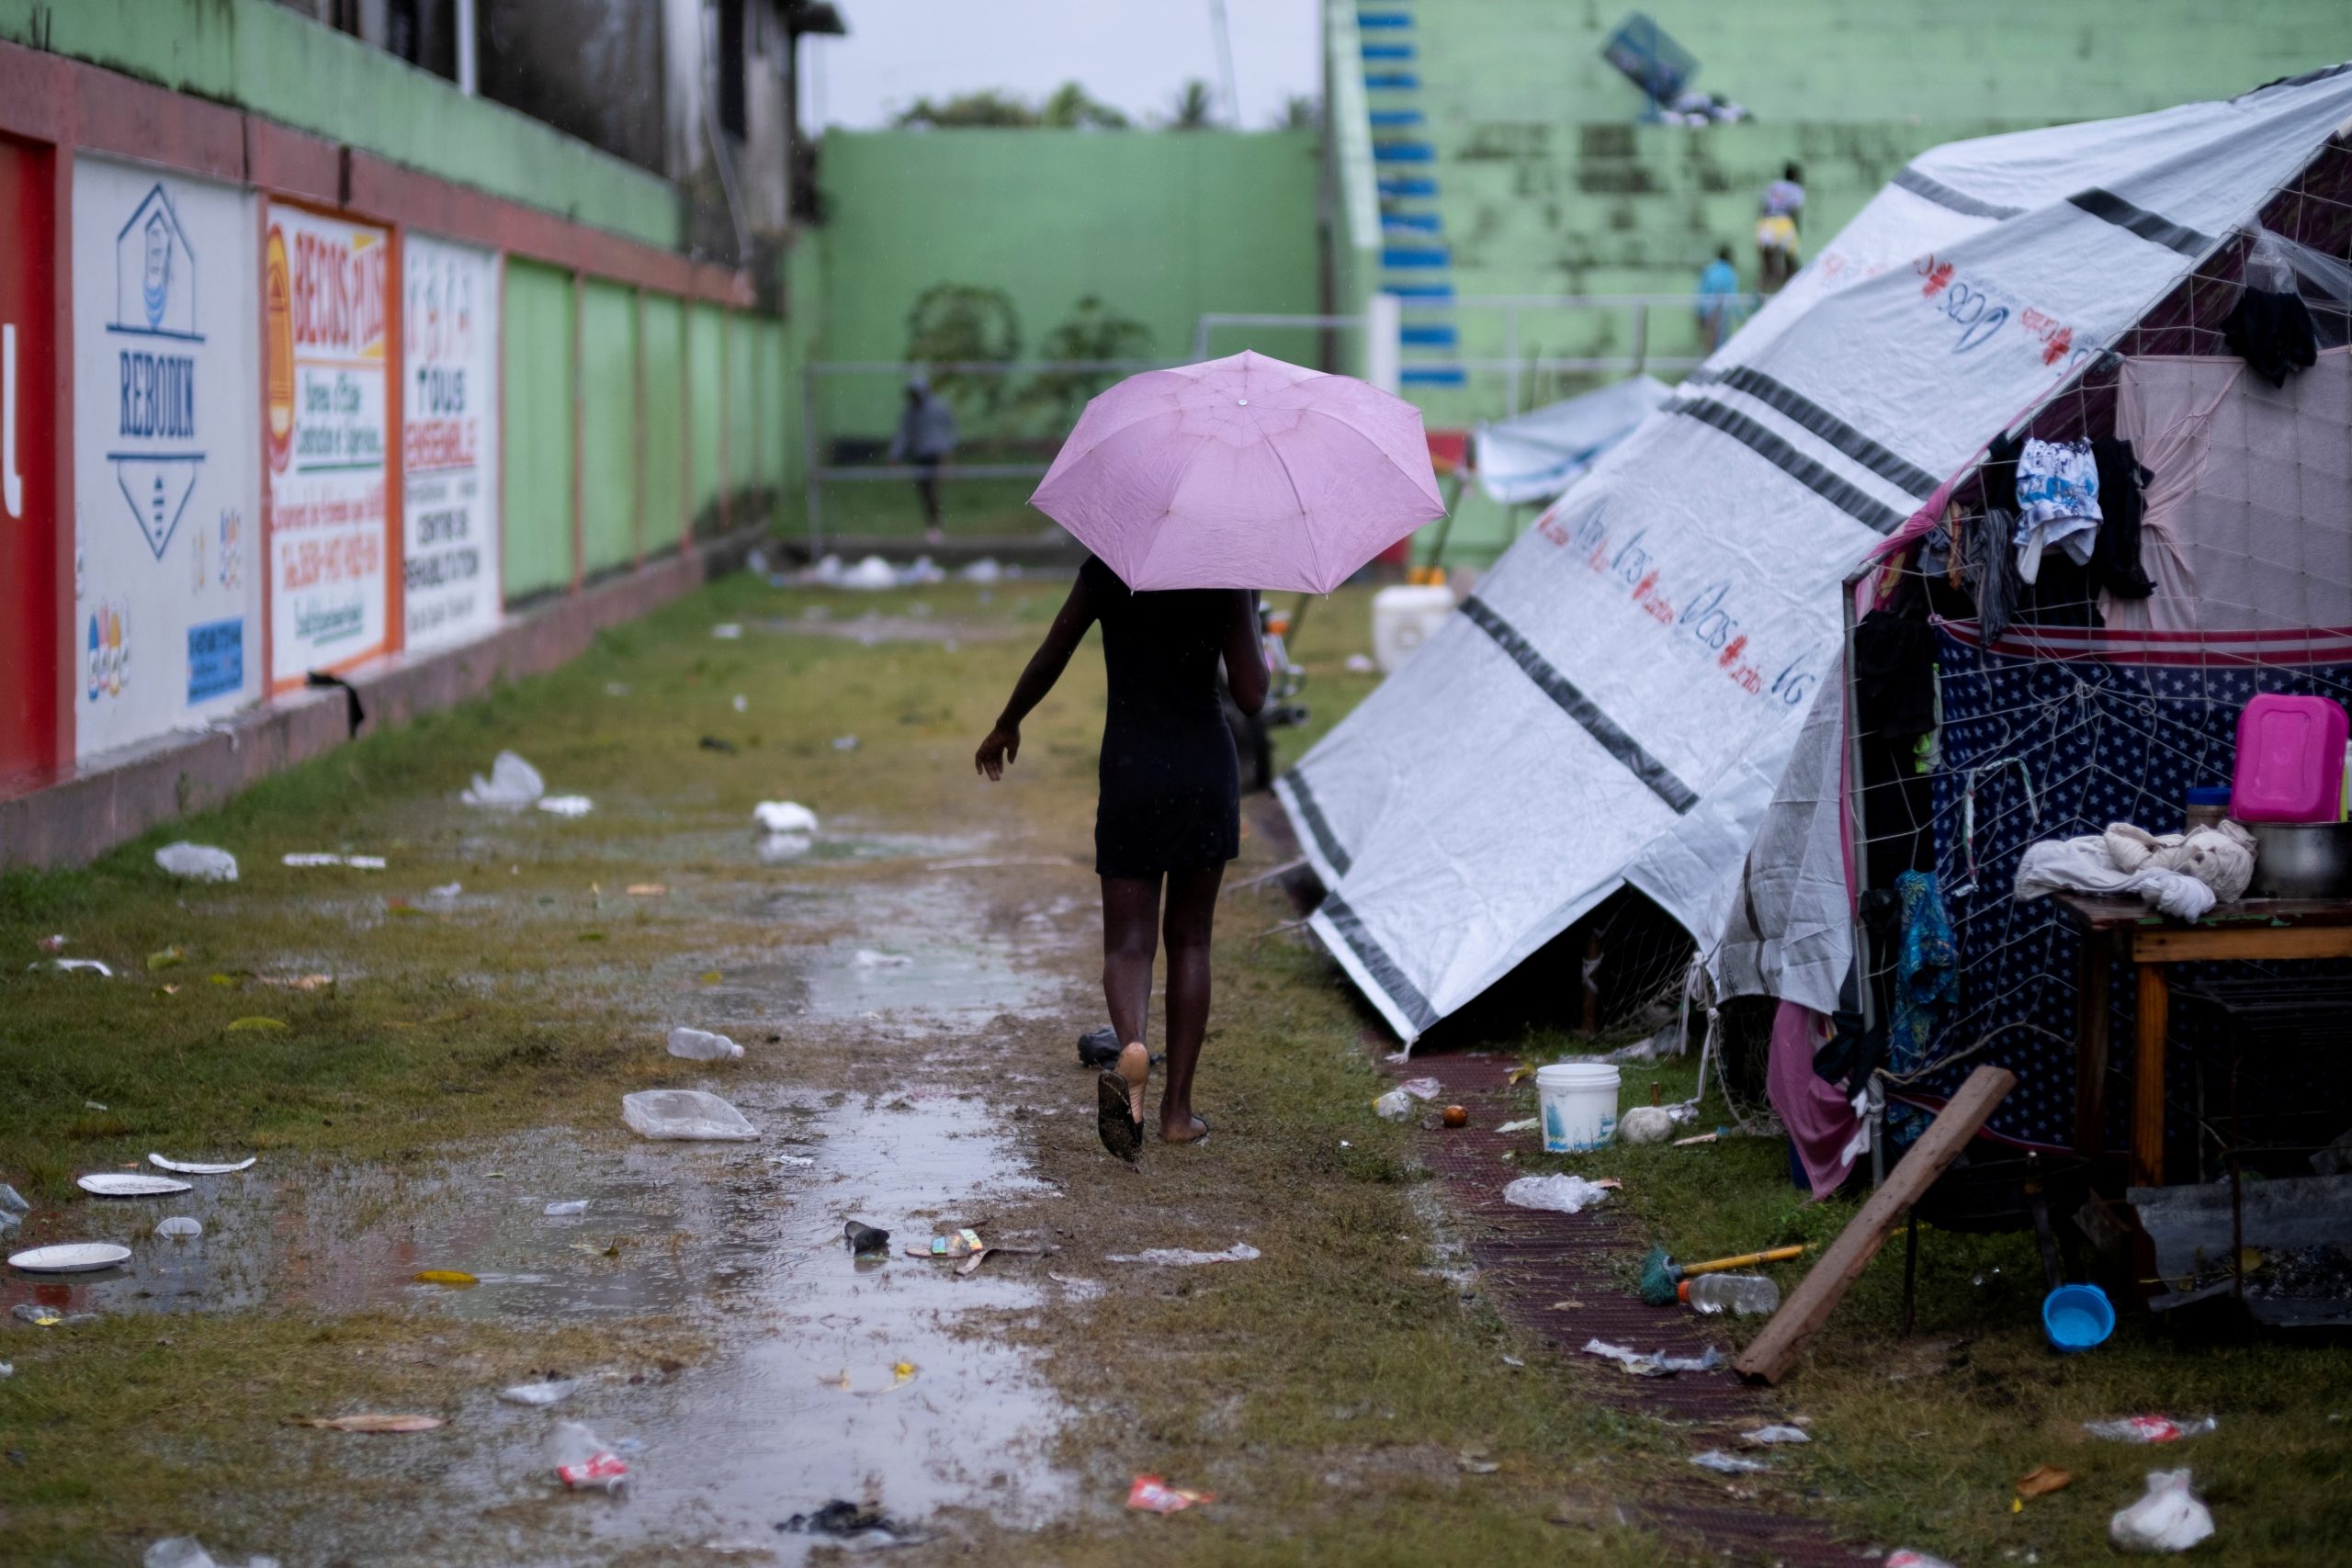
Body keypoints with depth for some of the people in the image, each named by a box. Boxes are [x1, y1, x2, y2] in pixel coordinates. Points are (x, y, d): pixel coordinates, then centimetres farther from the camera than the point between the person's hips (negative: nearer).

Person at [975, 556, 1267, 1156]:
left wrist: (1006, 726, 22)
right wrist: (1250, 615, 9)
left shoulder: (1107, 571, -2)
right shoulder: (1225, 576, -5)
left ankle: (1131, 1044, -32)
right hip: (1206, 773, 0)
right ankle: (1177, 1107, 14)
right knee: (1189, 939, 13)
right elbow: (1251, 696, -7)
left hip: (1131, 772, 0)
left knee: (1128, 942, 2)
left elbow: (1048, 661, 6)